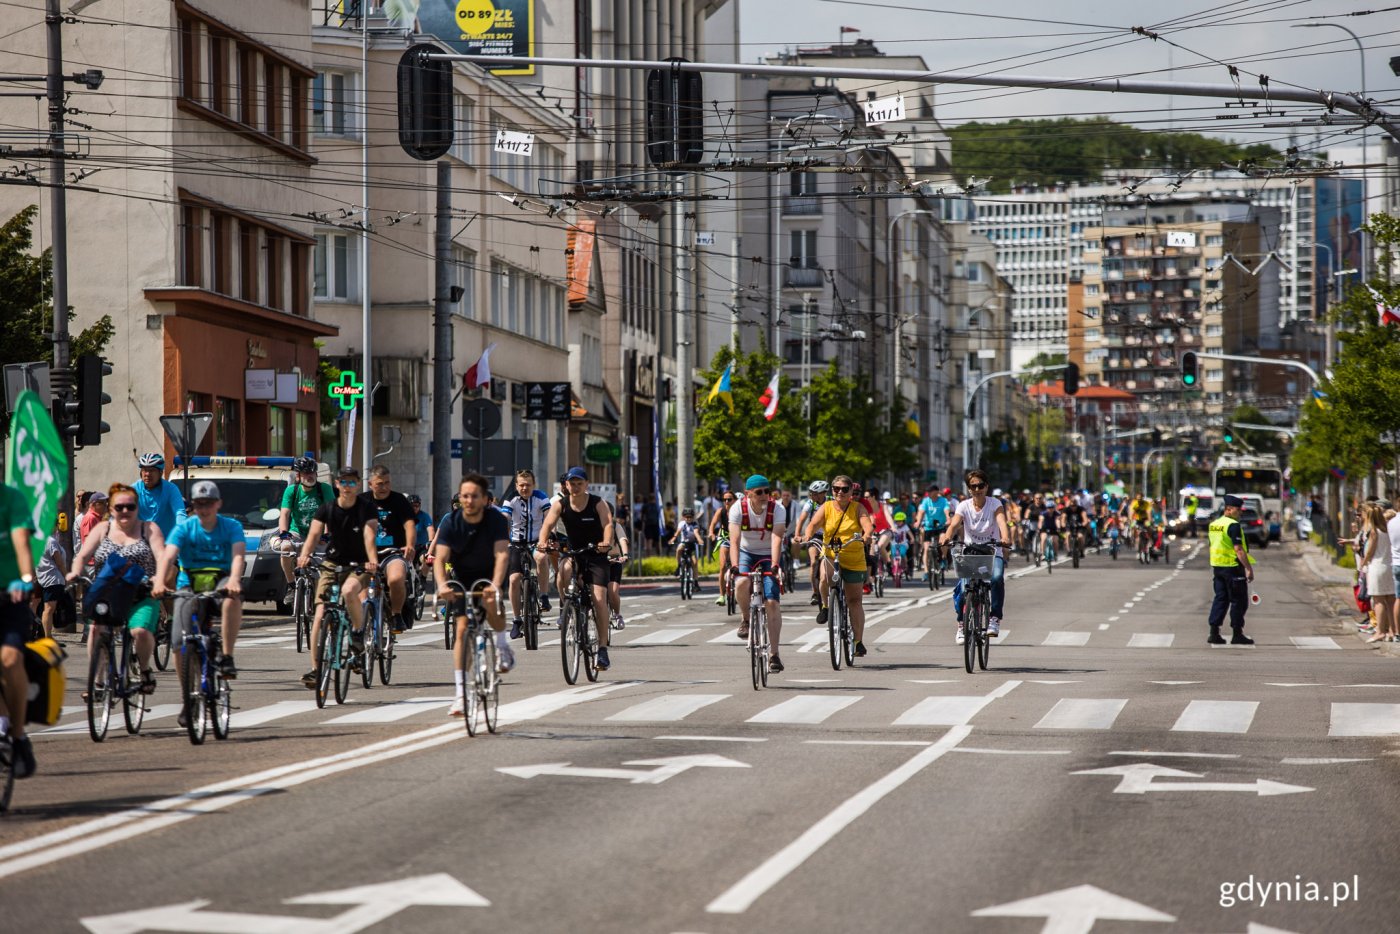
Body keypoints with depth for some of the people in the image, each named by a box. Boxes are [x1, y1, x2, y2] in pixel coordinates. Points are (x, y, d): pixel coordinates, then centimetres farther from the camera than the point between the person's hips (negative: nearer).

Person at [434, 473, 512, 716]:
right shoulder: (451, 523, -17)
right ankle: (461, 694, -7)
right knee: (462, 629, -8)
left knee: (491, 602, -33)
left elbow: (502, 554, -32)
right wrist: (442, 585, -46)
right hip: (463, 577, 1)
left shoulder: (496, 520, -21)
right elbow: (440, 559, -26)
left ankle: (503, 647, -4)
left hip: (489, 575, -1)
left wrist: (495, 585, -49)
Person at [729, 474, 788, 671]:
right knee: (742, 583, -32)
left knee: (772, 602, -13)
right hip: (746, 553, 0)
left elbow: (777, 539, -30)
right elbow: (734, 540, -28)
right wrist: (734, 566, -43)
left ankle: (774, 654, -9)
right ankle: (745, 618, -1)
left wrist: (774, 565, -45)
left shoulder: (777, 509, -19)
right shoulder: (738, 509, -18)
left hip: (768, 556, 0)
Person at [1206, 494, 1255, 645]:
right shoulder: (1233, 525, -16)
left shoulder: (1213, 525, 11)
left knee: (1220, 599, 11)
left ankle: (1214, 633, 7)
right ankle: (1237, 635, 3)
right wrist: (1249, 568, -19)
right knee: (1239, 601, 1)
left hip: (1217, 567, 8)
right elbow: (1238, 549, -21)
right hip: (1233, 567, -8)